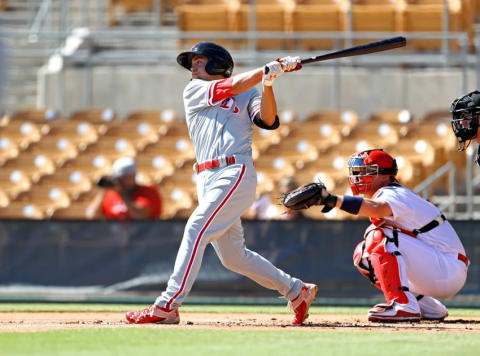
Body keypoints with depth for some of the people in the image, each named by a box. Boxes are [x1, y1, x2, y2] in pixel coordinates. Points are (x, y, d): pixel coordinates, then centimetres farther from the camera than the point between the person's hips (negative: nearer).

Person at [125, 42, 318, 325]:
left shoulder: (249, 94, 10)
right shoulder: (194, 91, 16)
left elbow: (268, 121, -6)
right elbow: (232, 86, 1)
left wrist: (268, 84, -17)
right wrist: (270, 69, -2)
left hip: (236, 174, -5)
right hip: (208, 179, 6)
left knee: (196, 229, -20)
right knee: (232, 255, 7)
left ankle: (167, 306, -24)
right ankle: (297, 291, 22)